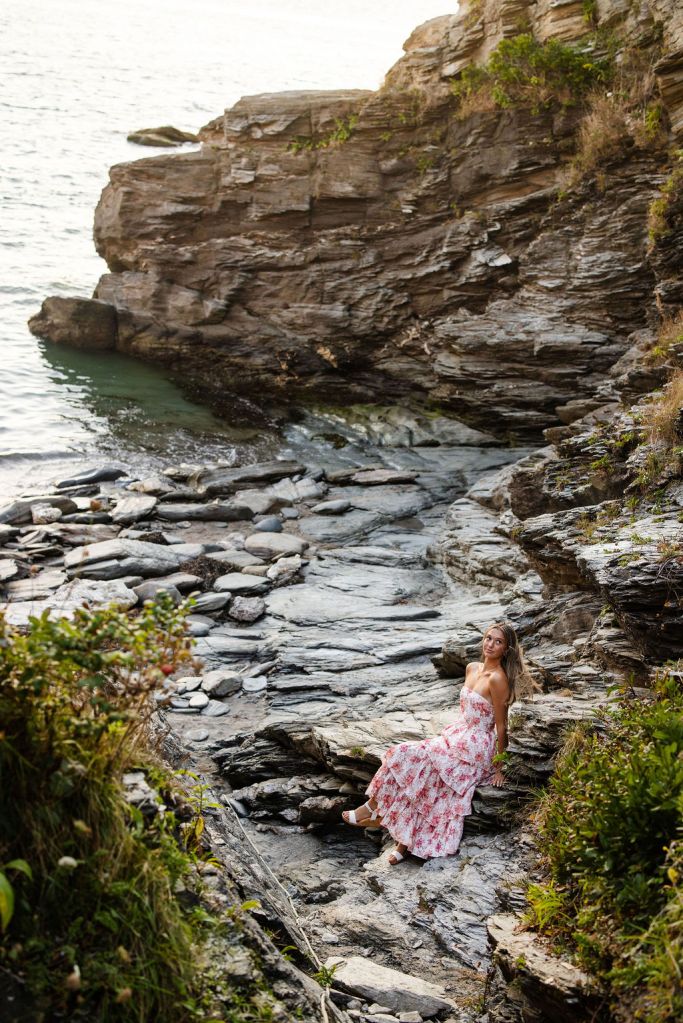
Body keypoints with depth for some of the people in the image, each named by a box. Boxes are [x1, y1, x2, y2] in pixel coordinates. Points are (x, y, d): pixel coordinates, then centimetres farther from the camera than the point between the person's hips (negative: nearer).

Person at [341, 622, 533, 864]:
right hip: (456, 736, 8)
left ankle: (375, 807, 4)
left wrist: (498, 767, -11)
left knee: (406, 756, -12)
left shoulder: (497, 679, -19)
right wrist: (451, 732, 16)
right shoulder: (472, 668, 7)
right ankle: (405, 842, -7)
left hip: (474, 748, -8)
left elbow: (501, 725, -15)